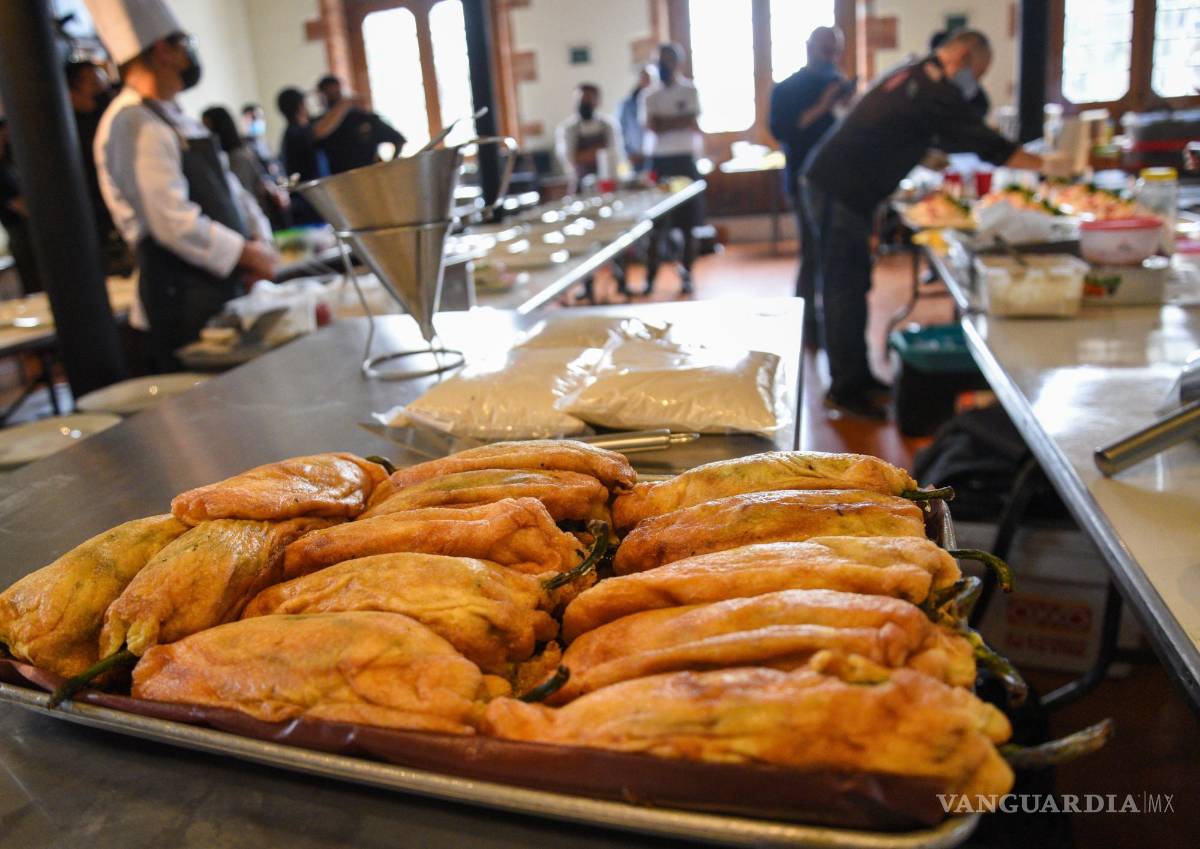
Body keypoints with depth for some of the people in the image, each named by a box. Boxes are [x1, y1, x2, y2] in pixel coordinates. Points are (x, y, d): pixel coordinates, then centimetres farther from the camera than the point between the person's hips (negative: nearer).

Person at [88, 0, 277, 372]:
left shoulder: (175, 119, 17)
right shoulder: (136, 124, -13)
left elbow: (228, 188, 19)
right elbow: (173, 222, -22)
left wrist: (259, 241, 2)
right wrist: (247, 254, -13)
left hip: (223, 285, 9)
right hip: (184, 298, -9)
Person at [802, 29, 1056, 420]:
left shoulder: (913, 76, 19)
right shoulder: (936, 91, -13)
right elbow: (985, 144, -13)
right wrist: (1044, 165, -5)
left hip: (832, 181, 10)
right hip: (840, 191, -10)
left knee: (852, 284, 13)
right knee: (845, 289, -7)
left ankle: (857, 377, 22)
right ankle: (844, 391, -1)